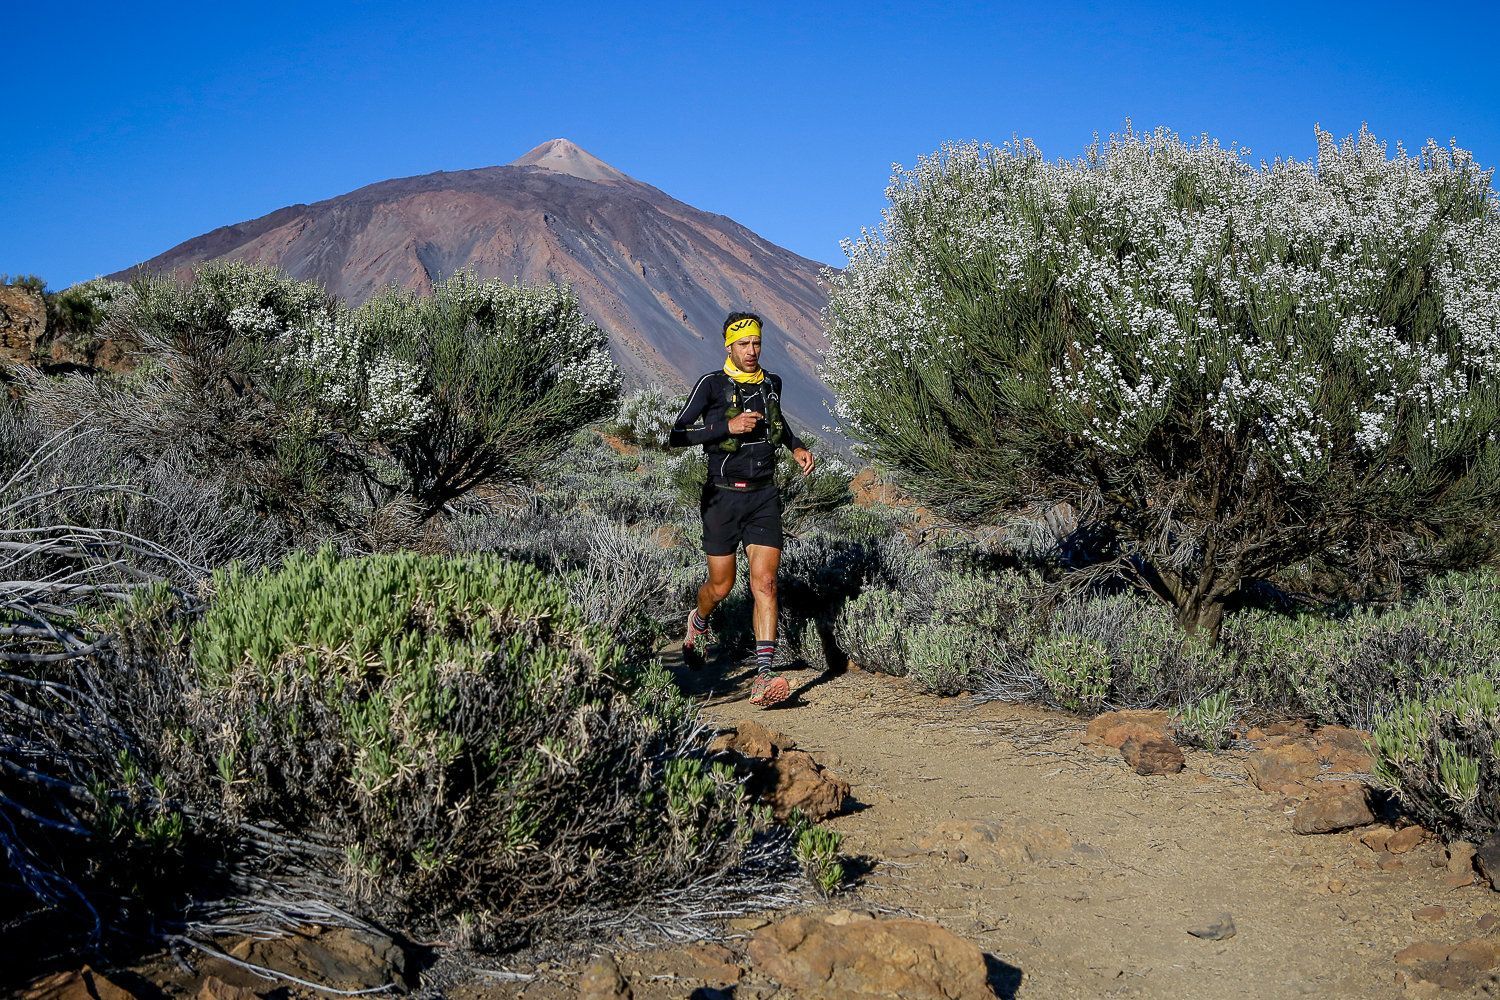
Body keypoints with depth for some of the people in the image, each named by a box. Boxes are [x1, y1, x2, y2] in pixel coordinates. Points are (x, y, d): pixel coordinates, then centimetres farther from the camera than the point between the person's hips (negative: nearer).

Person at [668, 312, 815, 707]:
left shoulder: (772, 384, 7)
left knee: (765, 582, -11)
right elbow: (676, 436, -12)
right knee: (721, 585, 8)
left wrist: (796, 446, 13)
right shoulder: (712, 385, -8)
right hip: (723, 496, -3)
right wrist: (727, 426, -21)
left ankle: (764, 676, -15)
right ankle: (697, 622, 44)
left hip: (764, 497, 3)